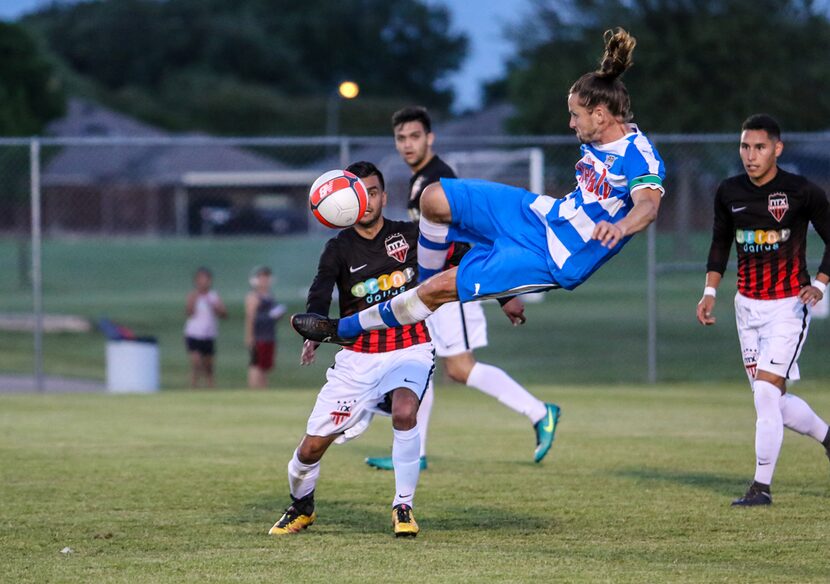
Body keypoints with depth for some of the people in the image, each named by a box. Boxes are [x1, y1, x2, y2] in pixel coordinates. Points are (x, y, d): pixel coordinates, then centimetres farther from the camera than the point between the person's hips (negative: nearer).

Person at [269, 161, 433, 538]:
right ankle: (301, 506, 32)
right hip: (359, 354, 1)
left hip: (409, 348, -1)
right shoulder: (339, 249, -5)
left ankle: (403, 508, -16)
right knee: (313, 446, -1)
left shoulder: (410, 235, -2)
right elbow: (320, 295, -22)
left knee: (405, 410, -33)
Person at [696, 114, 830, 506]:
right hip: (747, 305, 5)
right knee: (772, 402, 6)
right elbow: (720, 243, 16)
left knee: (767, 391, -16)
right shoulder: (729, 193, 2)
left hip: (788, 305, -5)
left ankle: (762, 486, -9)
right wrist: (710, 291, 5)